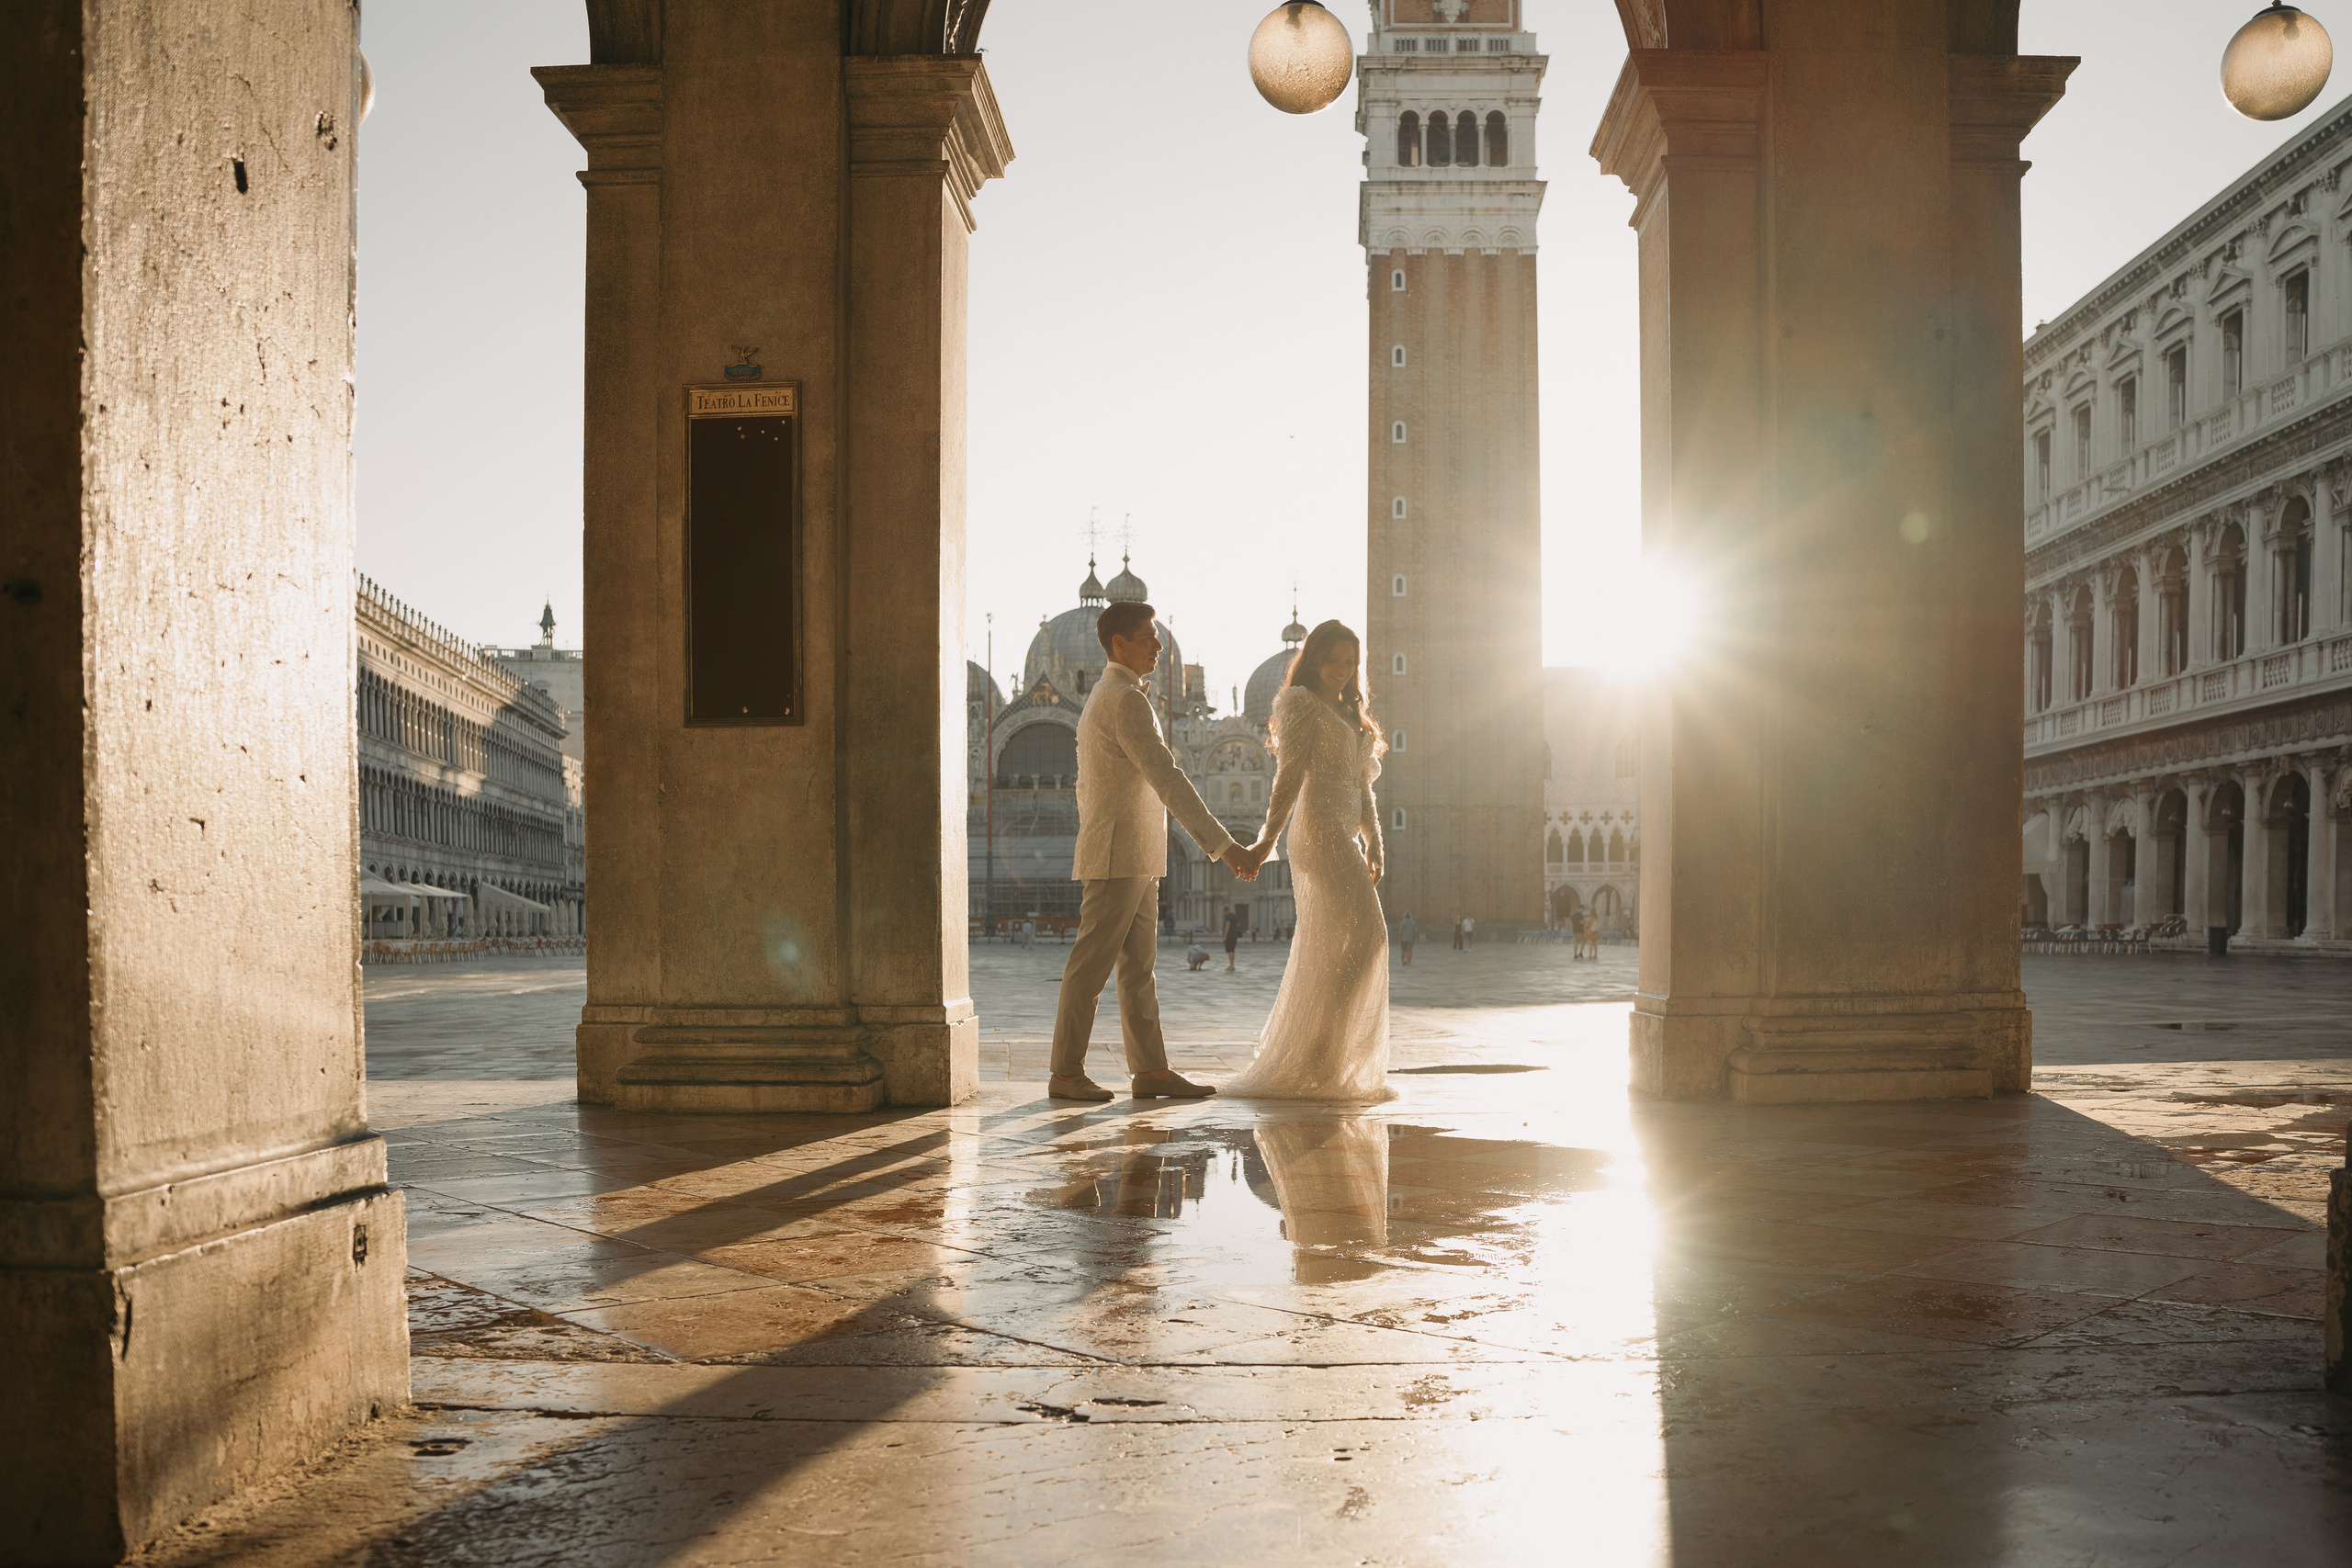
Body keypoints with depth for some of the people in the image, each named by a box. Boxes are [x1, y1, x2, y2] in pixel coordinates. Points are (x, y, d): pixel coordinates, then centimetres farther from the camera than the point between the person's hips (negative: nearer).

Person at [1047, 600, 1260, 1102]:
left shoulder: (1102, 698, 20)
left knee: (1138, 966, 8)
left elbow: (1086, 786, 24)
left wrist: (1093, 851, 27)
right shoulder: (1126, 700, -14)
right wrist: (1223, 845, -22)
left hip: (1135, 861, 10)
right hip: (1118, 858, -10)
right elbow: (1167, 779, -21)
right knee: (1091, 966, -5)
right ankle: (1066, 1074, -1)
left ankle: (1150, 1070, 9)